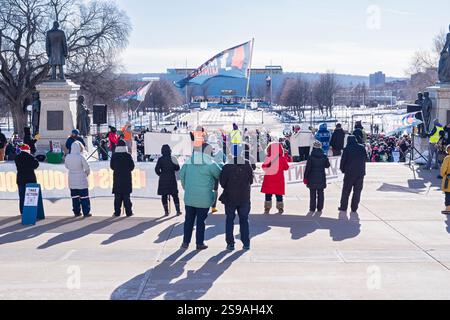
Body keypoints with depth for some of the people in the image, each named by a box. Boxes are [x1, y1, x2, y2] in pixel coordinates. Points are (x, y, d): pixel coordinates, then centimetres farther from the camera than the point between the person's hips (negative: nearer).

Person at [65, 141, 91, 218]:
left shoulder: (68, 157, -4)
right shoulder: (81, 157, -16)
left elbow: (67, 166, 9)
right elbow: (87, 167, -12)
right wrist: (87, 173, 7)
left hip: (72, 180, 4)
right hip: (81, 180, -4)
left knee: (75, 196, 12)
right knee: (84, 196, 3)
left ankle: (76, 212, 15)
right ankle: (86, 212, 4)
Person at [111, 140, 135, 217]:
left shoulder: (114, 156, -3)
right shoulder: (128, 155, -8)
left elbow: (111, 166, 5)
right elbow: (132, 166, -2)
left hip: (117, 178, 1)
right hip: (127, 178, -1)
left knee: (117, 196, 6)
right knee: (126, 196, 3)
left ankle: (117, 212, 5)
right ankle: (128, 212, 4)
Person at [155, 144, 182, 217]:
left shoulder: (160, 159, -6)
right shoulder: (173, 159, -2)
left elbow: (157, 169, -9)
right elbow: (177, 168, 2)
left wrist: (160, 174, 8)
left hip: (163, 180, -1)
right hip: (172, 179, 1)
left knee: (164, 196, 6)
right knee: (175, 195, 10)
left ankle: (166, 211, 3)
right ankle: (178, 211, 10)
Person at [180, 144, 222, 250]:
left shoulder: (188, 162, 3)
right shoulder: (209, 163, -12)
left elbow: (181, 175, 10)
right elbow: (220, 175, -5)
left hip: (189, 197, 4)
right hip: (204, 198, -4)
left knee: (189, 219, 13)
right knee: (201, 220, 6)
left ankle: (185, 242, 18)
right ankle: (200, 243, 12)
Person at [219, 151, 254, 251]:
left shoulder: (227, 167, -14)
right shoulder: (247, 165, -8)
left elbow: (222, 183, -8)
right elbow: (251, 181, 1)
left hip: (230, 198, -2)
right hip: (245, 198, 2)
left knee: (230, 220, 10)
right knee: (244, 220, 13)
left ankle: (230, 243, 9)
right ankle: (246, 243, 12)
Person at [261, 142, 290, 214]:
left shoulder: (268, 159, -11)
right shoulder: (282, 159, -10)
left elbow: (264, 167, -1)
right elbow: (286, 168, 4)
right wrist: (285, 158, 10)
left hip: (269, 180, 0)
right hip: (279, 180, 0)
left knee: (268, 195, 9)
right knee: (279, 195, 9)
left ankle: (267, 208, 8)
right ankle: (280, 208, 11)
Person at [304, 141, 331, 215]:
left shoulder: (311, 157, -11)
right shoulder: (324, 157, -3)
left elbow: (308, 168, -10)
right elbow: (327, 165, 11)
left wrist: (306, 178, -2)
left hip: (312, 178, -2)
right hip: (321, 178, 2)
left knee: (312, 194, 6)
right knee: (320, 194, 9)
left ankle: (312, 209, 7)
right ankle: (319, 209, 8)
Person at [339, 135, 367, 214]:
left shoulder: (347, 149, -8)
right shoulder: (362, 148, 0)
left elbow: (343, 160, -7)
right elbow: (366, 159, 9)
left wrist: (342, 169, 8)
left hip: (349, 173, -2)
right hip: (360, 173, 2)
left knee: (346, 190, 8)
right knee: (357, 191, 8)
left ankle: (343, 207, 12)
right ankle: (354, 208, 8)